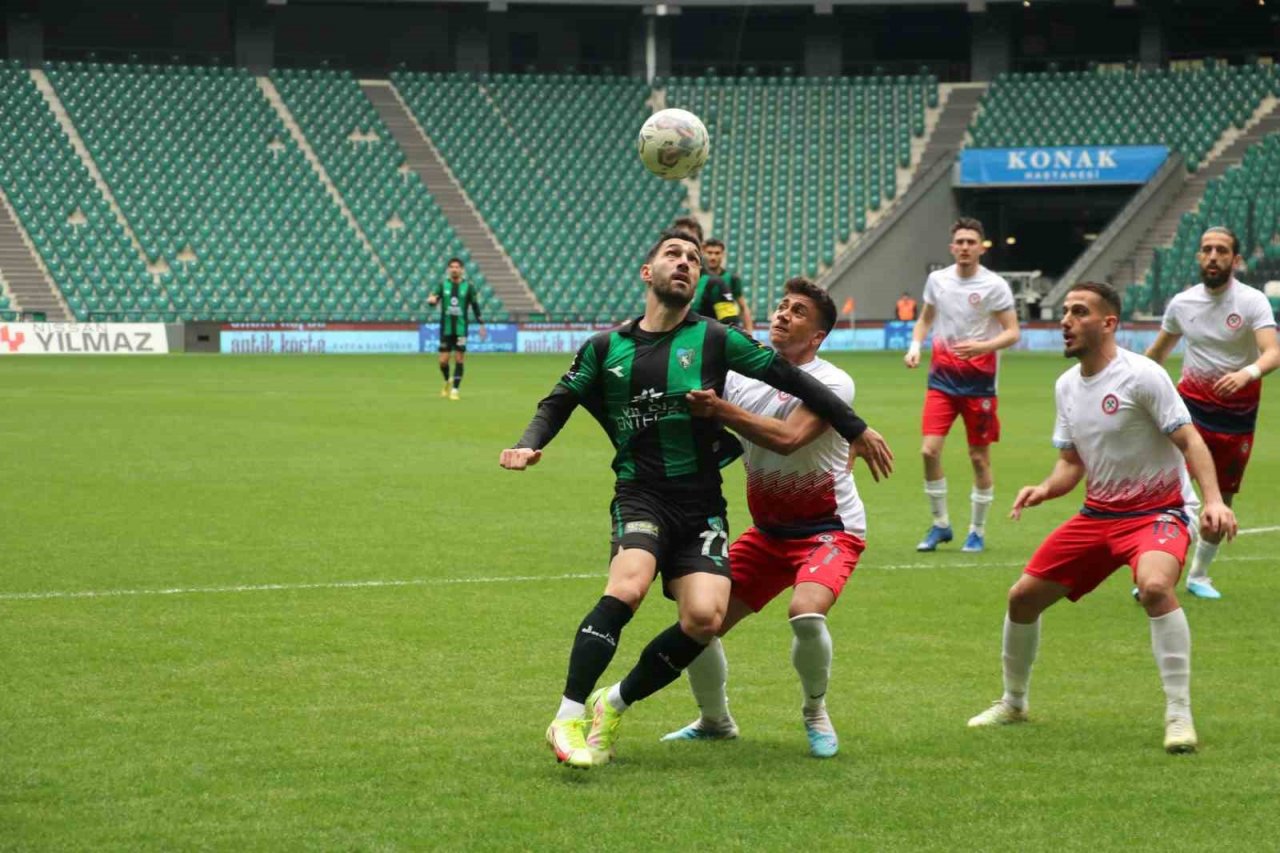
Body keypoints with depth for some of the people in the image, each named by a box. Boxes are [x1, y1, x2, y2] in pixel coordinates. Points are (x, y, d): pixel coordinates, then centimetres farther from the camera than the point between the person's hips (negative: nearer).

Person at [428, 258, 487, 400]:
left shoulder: (468, 287, 2)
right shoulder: (443, 285, 3)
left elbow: (475, 306, 8)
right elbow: (433, 300, -3)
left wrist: (481, 325, 6)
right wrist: (431, 300, -28)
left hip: (461, 329, -1)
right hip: (446, 328, 1)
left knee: (459, 360, -6)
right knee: (443, 361, -1)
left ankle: (455, 390, 1)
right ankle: (447, 382, 28)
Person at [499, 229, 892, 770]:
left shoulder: (713, 340, 4)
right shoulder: (607, 348, 9)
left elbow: (787, 377, 7)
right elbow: (558, 403, 20)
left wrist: (855, 429, 8)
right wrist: (530, 445, -1)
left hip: (701, 503, 1)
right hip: (641, 495, -1)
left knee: (704, 618, -18)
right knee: (627, 588, -29)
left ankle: (614, 706, 4)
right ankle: (568, 718, -24)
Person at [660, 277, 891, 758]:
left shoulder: (832, 383, -16)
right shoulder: (741, 374, 2)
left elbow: (788, 438, -32)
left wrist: (720, 409, -35)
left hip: (830, 529, -6)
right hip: (767, 532, 6)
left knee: (806, 613, -32)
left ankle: (816, 713, -3)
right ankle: (715, 721, 25)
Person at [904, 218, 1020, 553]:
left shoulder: (994, 286, -9)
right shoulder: (937, 280, 4)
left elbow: (1012, 332, -9)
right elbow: (925, 318, 19)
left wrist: (982, 346, -27)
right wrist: (915, 345, 0)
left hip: (979, 378, -3)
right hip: (942, 375, 3)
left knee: (979, 457, 3)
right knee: (929, 450, -8)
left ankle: (977, 531, 18)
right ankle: (940, 524, 9)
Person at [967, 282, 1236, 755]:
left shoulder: (1141, 375, -16)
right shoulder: (1066, 385, 7)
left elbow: (1189, 441, -18)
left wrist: (1214, 499, -32)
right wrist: (1044, 489, -8)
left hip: (1154, 512, -7)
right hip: (1096, 514, 7)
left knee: (1154, 586, -37)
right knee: (1023, 596, 6)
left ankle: (1179, 716, -29)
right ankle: (1013, 702, 30)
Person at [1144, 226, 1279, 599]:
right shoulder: (1182, 303, -1)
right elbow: (1158, 352, 17)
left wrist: (1248, 373, -46)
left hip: (1237, 411, 0)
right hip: (1190, 404, 1)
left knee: (1223, 498, 8)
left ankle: (1199, 574, 27)